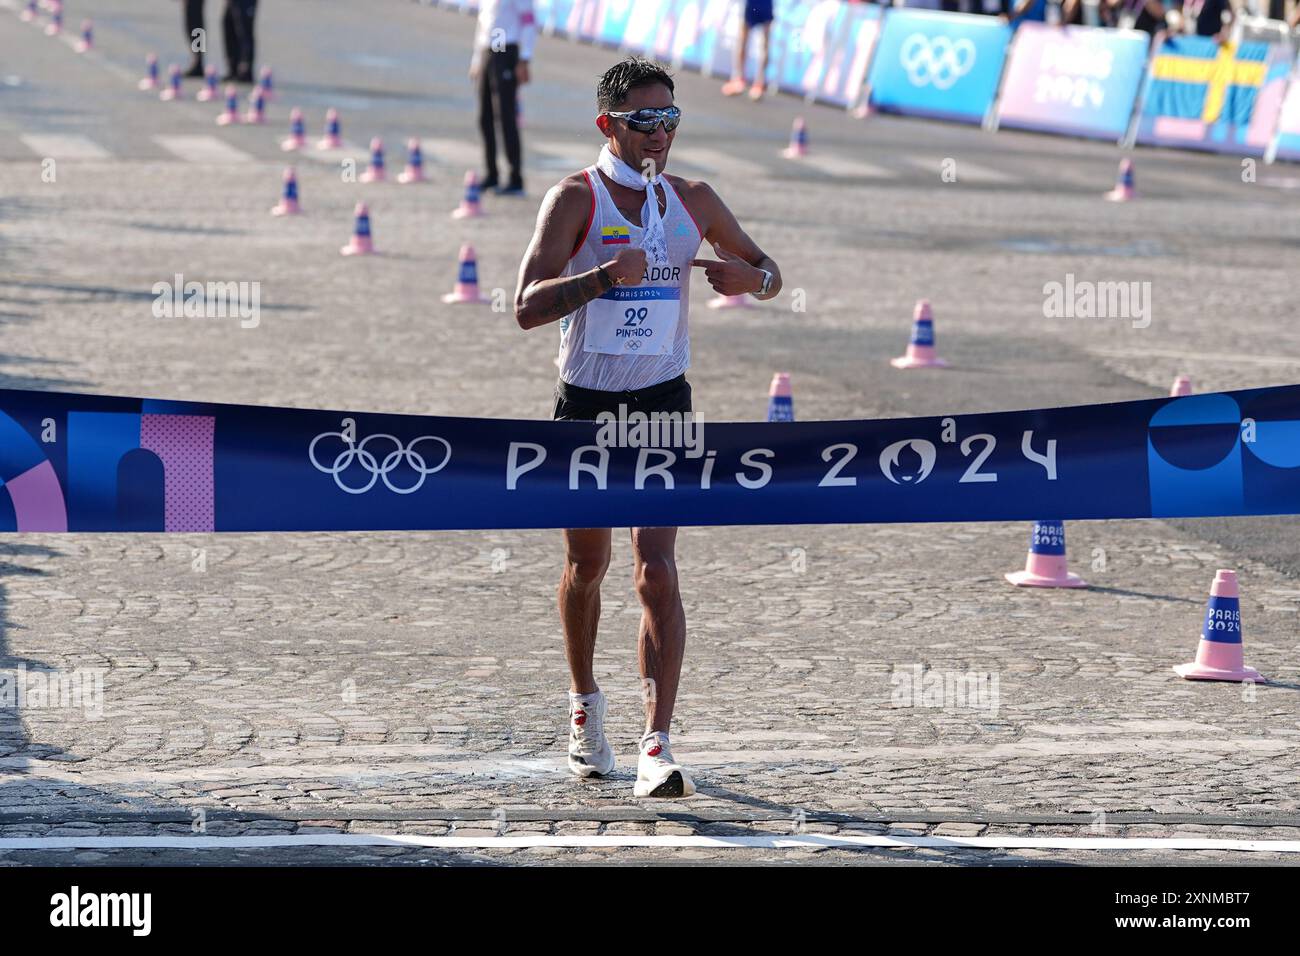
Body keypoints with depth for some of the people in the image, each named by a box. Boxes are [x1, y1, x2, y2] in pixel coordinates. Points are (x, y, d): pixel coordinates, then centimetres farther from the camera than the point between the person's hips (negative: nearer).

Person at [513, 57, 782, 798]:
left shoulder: (692, 201, 3)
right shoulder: (576, 199, -8)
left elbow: (769, 274, 16)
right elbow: (529, 306, -18)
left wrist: (749, 276, -9)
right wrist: (607, 275, -33)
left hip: (663, 406, 1)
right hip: (586, 403, -1)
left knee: (658, 573, -12)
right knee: (586, 567, 14)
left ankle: (657, 750, -17)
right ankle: (586, 704, 40)